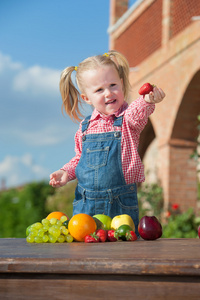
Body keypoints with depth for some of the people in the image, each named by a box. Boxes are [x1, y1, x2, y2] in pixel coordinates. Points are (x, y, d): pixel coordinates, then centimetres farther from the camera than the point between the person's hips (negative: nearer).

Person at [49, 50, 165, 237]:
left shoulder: (127, 118, -4)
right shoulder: (85, 127, 8)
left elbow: (136, 115, -29)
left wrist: (147, 101, -49)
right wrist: (66, 172, 3)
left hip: (120, 204, -3)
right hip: (85, 203, 4)